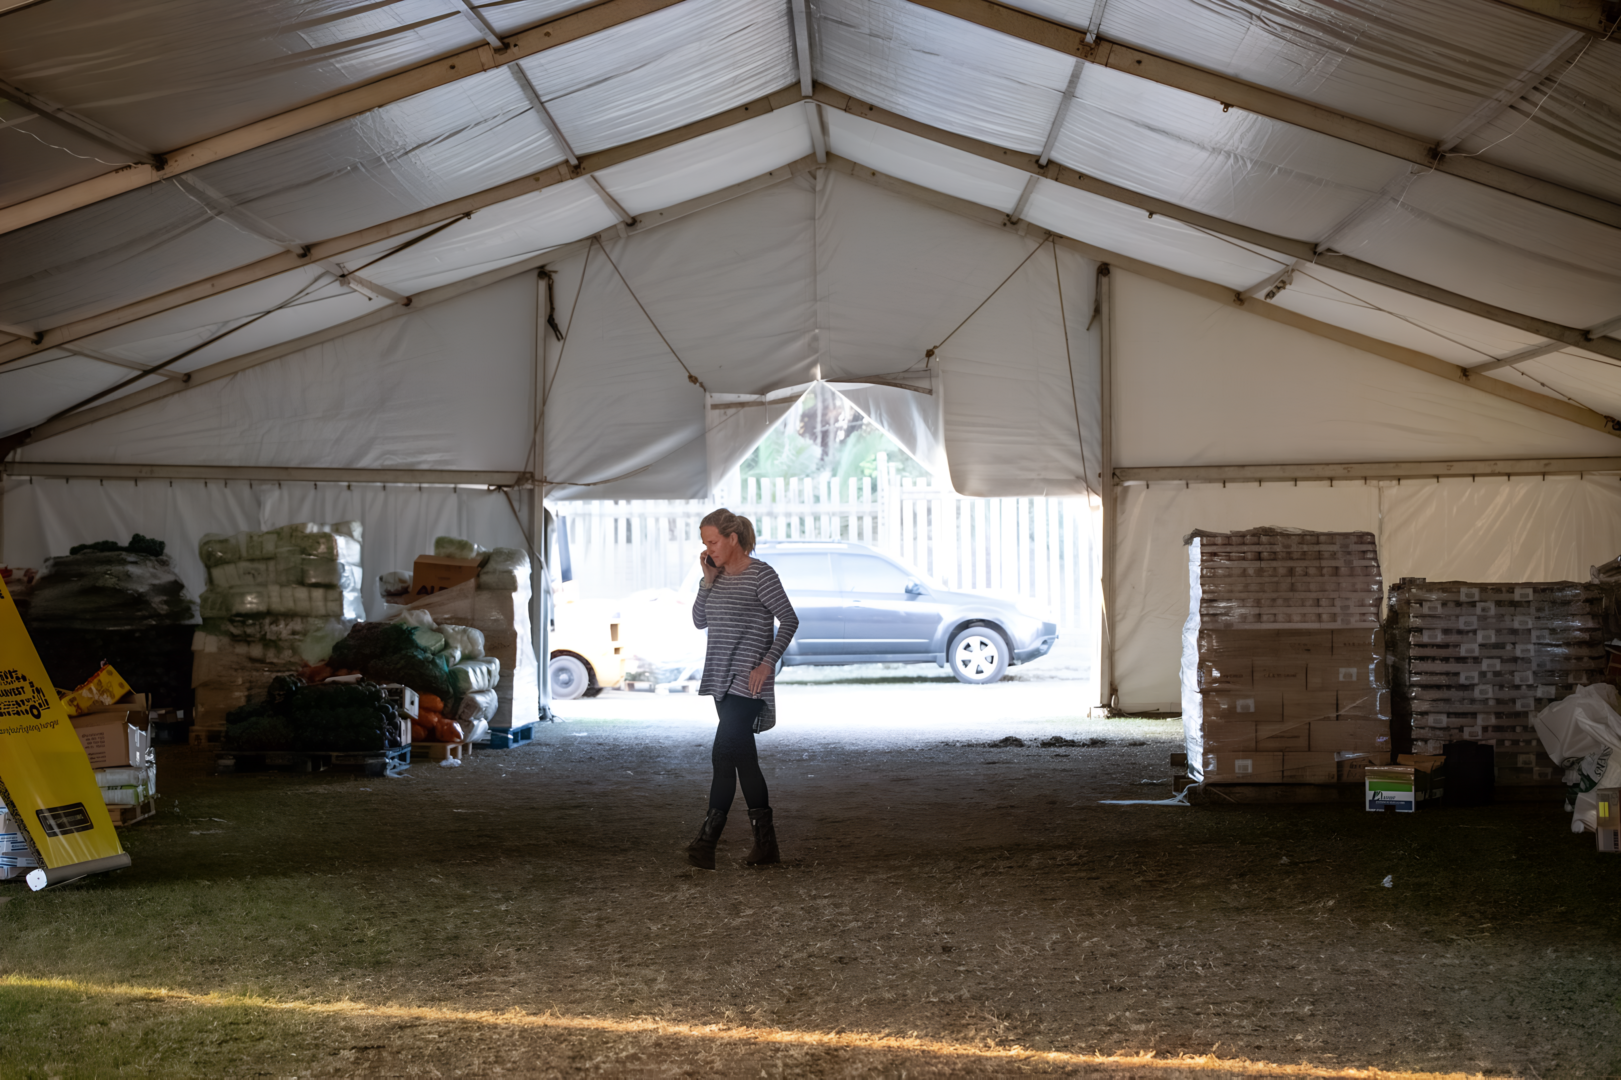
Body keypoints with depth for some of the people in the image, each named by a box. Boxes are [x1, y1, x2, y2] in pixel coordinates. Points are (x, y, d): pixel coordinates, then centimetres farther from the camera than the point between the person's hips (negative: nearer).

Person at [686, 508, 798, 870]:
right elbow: (699, 621, 12)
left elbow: (789, 619, -10)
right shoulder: (718, 576, 13)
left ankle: (706, 843, -16)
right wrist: (707, 580, 1)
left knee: (723, 755, -16)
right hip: (723, 681, 8)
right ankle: (766, 843, 13)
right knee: (744, 759, 8)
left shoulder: (760, 574, -8)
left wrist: (768, 662, -17)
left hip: (747, 682, -8)